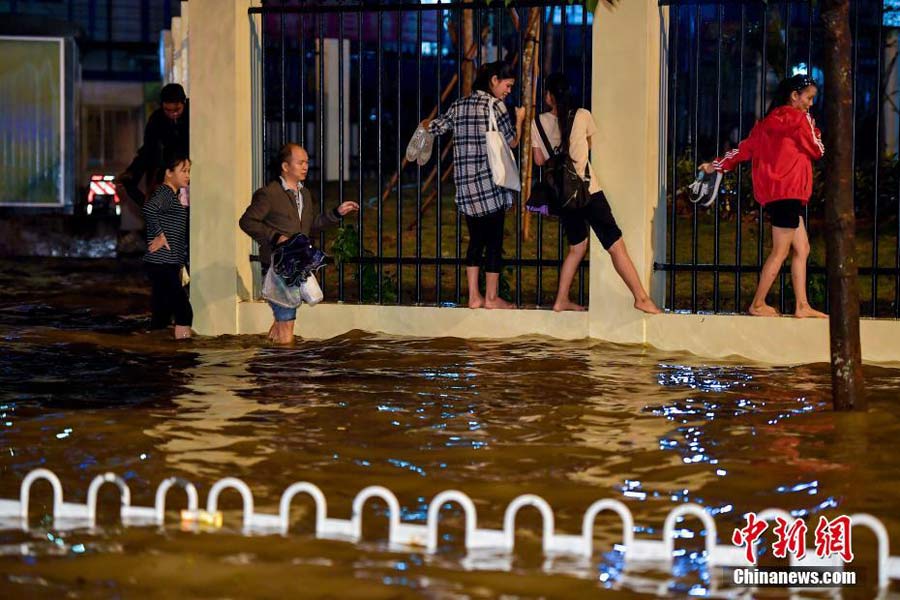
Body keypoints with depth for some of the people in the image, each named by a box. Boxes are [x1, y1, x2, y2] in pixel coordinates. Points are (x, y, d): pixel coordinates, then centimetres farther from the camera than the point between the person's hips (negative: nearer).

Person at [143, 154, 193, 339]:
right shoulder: (164, 194, -11)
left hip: (168, 266, 10)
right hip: (162, 265, -10)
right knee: (184, 311, -12)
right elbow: (149, 209, -34)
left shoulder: (173, 196, 20)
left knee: (162, 315, 11)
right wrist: (160, 235, -24)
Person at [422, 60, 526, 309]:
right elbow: (512, 141, -2)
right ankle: (491, 298, 5)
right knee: (494, 242, 2)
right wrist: (519, 119, 16)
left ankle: (474, 297, 13)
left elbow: (434, 127, 17)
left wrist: (426, 124, 40)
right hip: (490, 183, -6)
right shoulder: (495, 105, -7)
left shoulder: (459, 105, 10)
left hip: (465, 185, 6)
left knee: (476, 241, 13)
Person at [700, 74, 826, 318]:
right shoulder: (796, 118, -8)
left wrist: (718, 165, 20)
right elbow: (817, 150, -2)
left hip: (776, 192, 10)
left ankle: (802, 306, 5)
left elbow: (746, 147, 15)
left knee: (802, 249, 8)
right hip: (786, 190, -10)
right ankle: (758, 305, -2)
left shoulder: (770, 120, 18)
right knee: (781, 252, -5)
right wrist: (813, 130, 16)